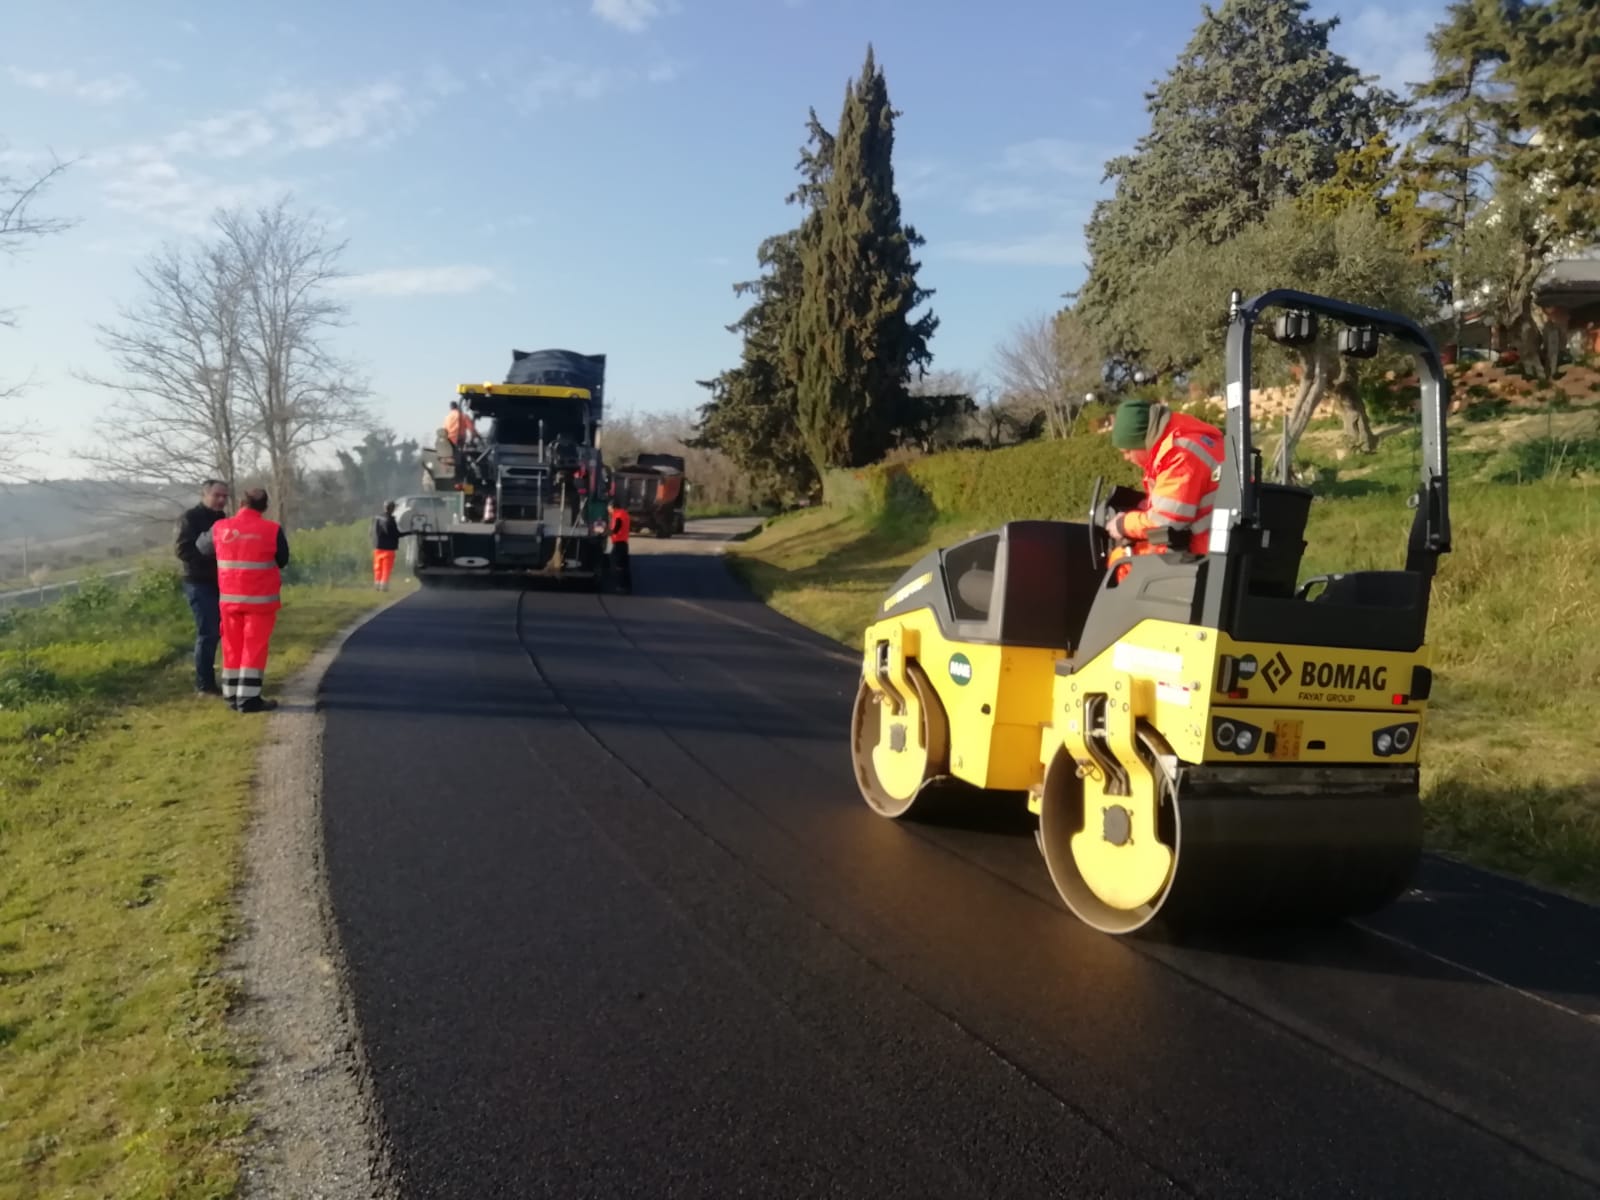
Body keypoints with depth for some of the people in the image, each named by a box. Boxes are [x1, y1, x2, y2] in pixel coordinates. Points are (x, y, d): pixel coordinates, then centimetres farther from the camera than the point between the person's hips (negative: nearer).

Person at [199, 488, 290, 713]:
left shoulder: (220, 528, 1)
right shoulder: (272, 530, -10)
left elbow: (203, 547, 21)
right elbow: (282, 561, 2)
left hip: (229, 598, 4)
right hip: (261, 599, -4)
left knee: (233, 646, 13)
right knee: (254, 647, -1)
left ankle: (232, 694, 18)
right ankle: (248, 698, -3)